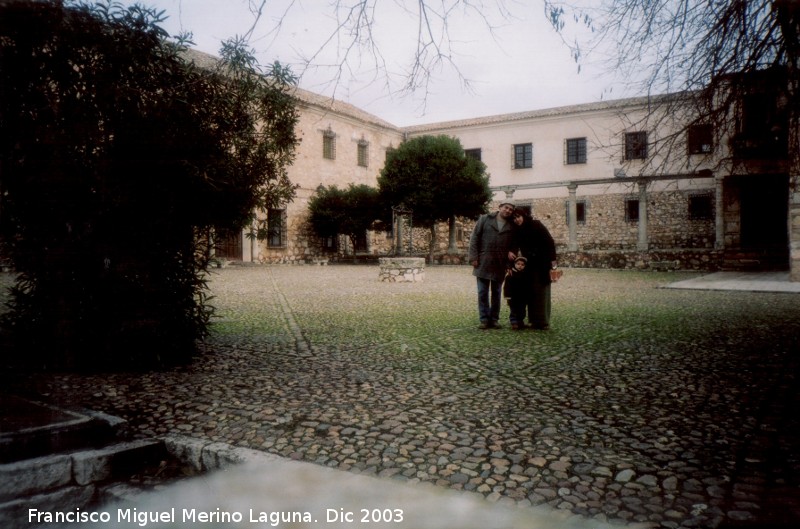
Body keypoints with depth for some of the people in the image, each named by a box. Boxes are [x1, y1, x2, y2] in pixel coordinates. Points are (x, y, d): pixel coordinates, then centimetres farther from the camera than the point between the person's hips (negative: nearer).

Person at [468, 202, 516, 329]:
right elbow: (474, 238, -1)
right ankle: (484, 319, 8)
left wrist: (510, 252, -7)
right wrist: (473, 257, -7)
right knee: (483, 293, 1)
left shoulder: (512, 226, 7)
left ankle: (494, 319, 18)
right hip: (483, 263, -2)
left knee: (496, 293, 9)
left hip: (500, 265, 2)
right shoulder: (485, 219, 2)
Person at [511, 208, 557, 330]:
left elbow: (549, 241, -13)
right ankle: (534, 320, 10)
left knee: (541, 291, -4)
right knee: (530, 291, 3)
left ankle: (543, 322, 1)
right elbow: (515, 246, 0)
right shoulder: (517, 231, 3)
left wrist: (553, 259, -19)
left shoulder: (535, 225, -11)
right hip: (529, 264, 5)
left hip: (542, 263, -5)